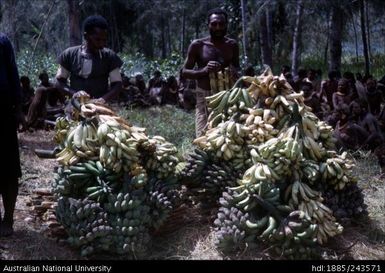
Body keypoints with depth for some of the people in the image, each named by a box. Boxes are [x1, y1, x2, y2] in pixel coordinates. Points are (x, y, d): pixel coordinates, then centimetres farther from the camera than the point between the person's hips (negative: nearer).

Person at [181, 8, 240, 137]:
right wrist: (204, 71, -19)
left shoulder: (232, 45, 7)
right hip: (205, 96, -3)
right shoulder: (197, 45, -2)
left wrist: (235, 71, -5)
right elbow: (184, 72, 0)